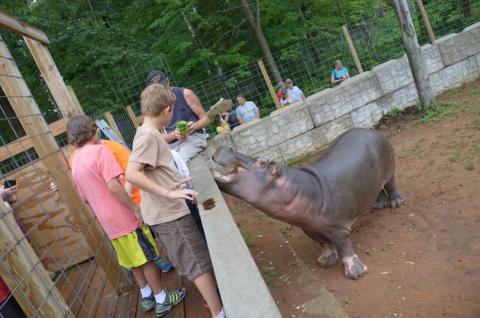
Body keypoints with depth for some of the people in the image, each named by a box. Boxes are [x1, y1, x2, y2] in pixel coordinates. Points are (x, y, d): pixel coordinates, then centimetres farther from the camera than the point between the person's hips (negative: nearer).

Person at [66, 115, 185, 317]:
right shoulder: (100, 150, -15)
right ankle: (162, 300, 17)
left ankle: (146, 296, 32)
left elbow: (85, 198, 16)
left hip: (108, 222, 7)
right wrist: (136, 209, -17)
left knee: (133, 260, 21)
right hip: (125, 217, -7)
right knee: (147, 259, 6)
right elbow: (113, 186, -24)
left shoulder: (75, 164, 8)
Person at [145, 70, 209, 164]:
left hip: (193, 136, -2)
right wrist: (174, 135, -18)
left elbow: (205, 119, 3)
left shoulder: (185, 94, -1)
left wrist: (194, 126, -19)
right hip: (171, 144, 3)